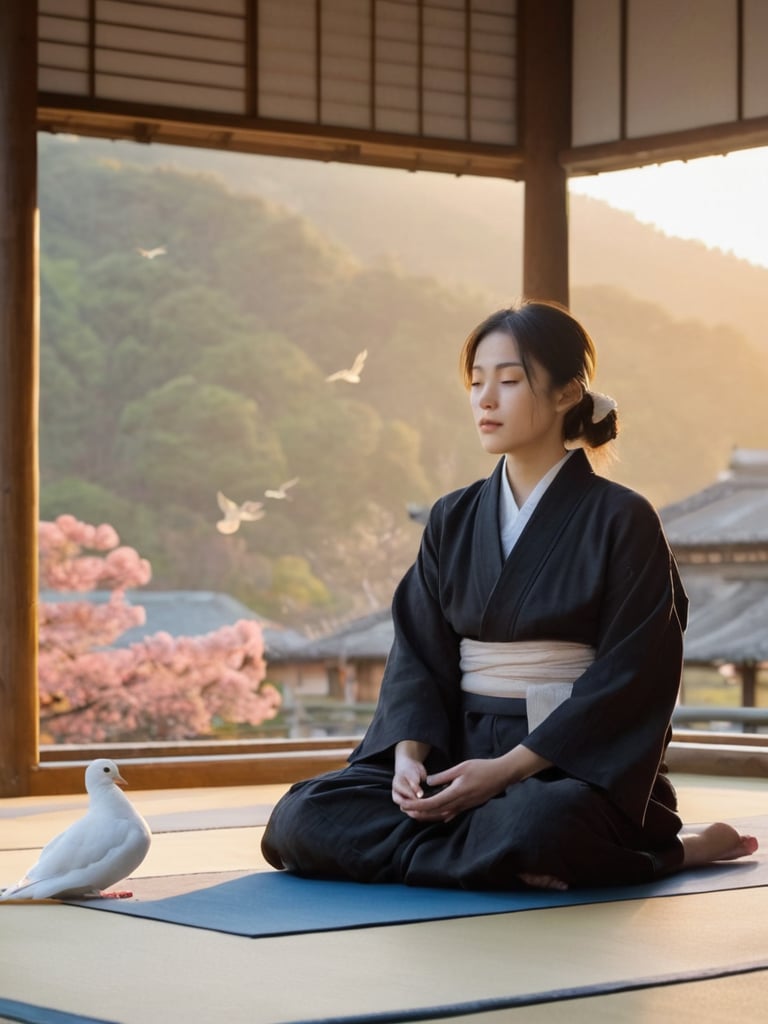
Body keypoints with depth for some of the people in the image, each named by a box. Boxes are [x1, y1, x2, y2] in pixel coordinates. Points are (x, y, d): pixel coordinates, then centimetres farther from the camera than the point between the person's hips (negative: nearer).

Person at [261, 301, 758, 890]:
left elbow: (630, 682, -10)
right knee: (299, 818, -20)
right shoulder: (453, 521, 12)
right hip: (462, 756, 5)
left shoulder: (621, 522, -4)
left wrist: (507, 769, -19)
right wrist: (409, 754, -14)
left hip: (580, 769, -5)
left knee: (535, 825, -41)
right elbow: (418, 654, 7)